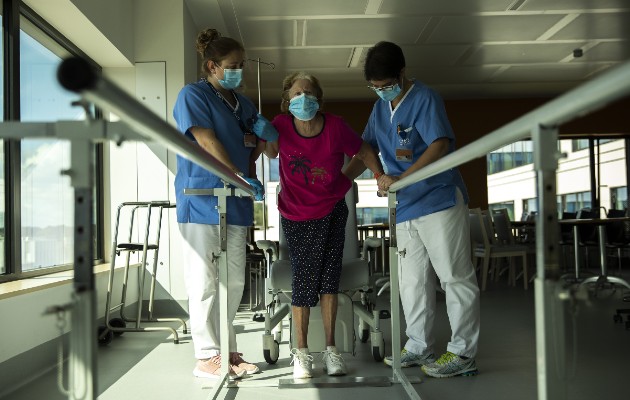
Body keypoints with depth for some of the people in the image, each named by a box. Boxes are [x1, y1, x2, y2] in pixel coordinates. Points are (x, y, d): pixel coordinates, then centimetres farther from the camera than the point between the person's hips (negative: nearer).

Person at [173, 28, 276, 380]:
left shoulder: (242, 102, 19)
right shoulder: (193, 95, -2)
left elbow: (258, 146, 26)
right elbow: (207, 141, -14)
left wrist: (259, 137, 2)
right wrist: (240, 177, -22)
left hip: (236, 204, 7)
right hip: (202, 202, -7)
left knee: (234, 282, 8)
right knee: (205, 282, -3)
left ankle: (227, 351, 18)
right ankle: (207, 356, 4)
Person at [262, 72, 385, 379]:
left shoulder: (335, 127, -15)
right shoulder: (281, 126, -14)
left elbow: (363, 151, -2)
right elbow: (272, 152, 6)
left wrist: (382, 178, -10)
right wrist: (262, 136, -12)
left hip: (331, 211, 1)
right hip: (296, 215, 0)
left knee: (329, 276, 3)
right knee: (303, 279, 0)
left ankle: (331, 350, 15)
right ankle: (301, 352, 16)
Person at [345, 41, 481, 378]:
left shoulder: (424, 99, -8)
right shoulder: (380, 108, 15)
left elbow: (440, 145, -18)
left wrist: (400, 180, -26)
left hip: (440, 201, -8)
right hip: (405, 210, 8)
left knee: (455, 277, -3)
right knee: (412, 281, 11)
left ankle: (462, 353, 3)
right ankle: (418, 347, 21)